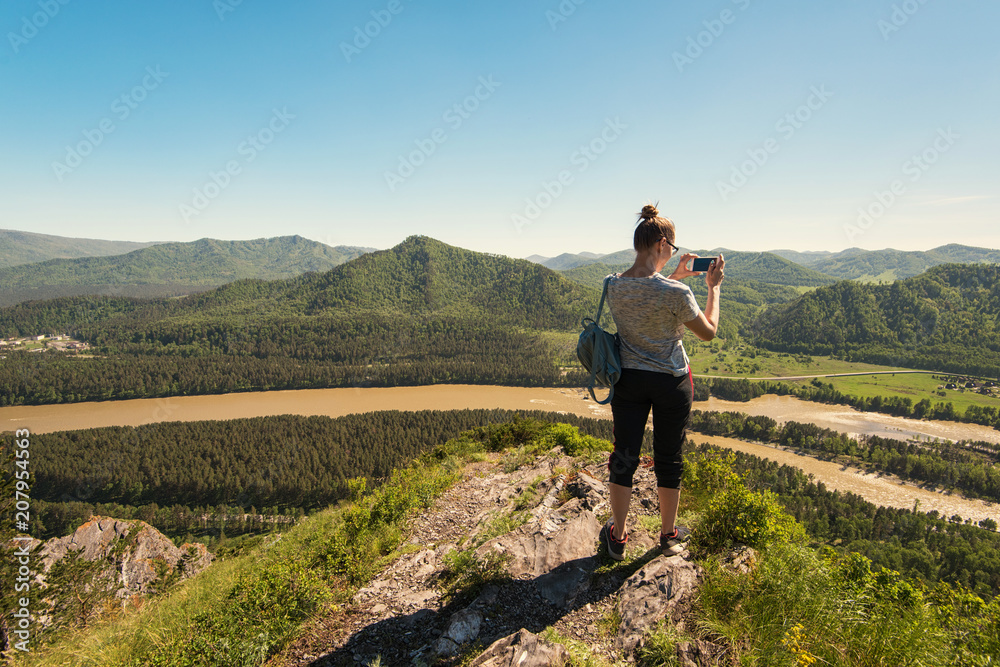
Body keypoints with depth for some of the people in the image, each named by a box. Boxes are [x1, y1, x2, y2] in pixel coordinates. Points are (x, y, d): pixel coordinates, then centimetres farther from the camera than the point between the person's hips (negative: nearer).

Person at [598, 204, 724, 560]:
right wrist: (713, 287, 3)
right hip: (671, 383, -3)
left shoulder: (613, 286, -7)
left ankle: (617, 536, 27)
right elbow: (709, 332, -5)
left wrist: (674, 276, 16)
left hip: (628, 380, 3)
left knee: (624, 456, 12)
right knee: (668, 459, 14)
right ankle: (669, 535, 34)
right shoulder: (676, 292, -22)